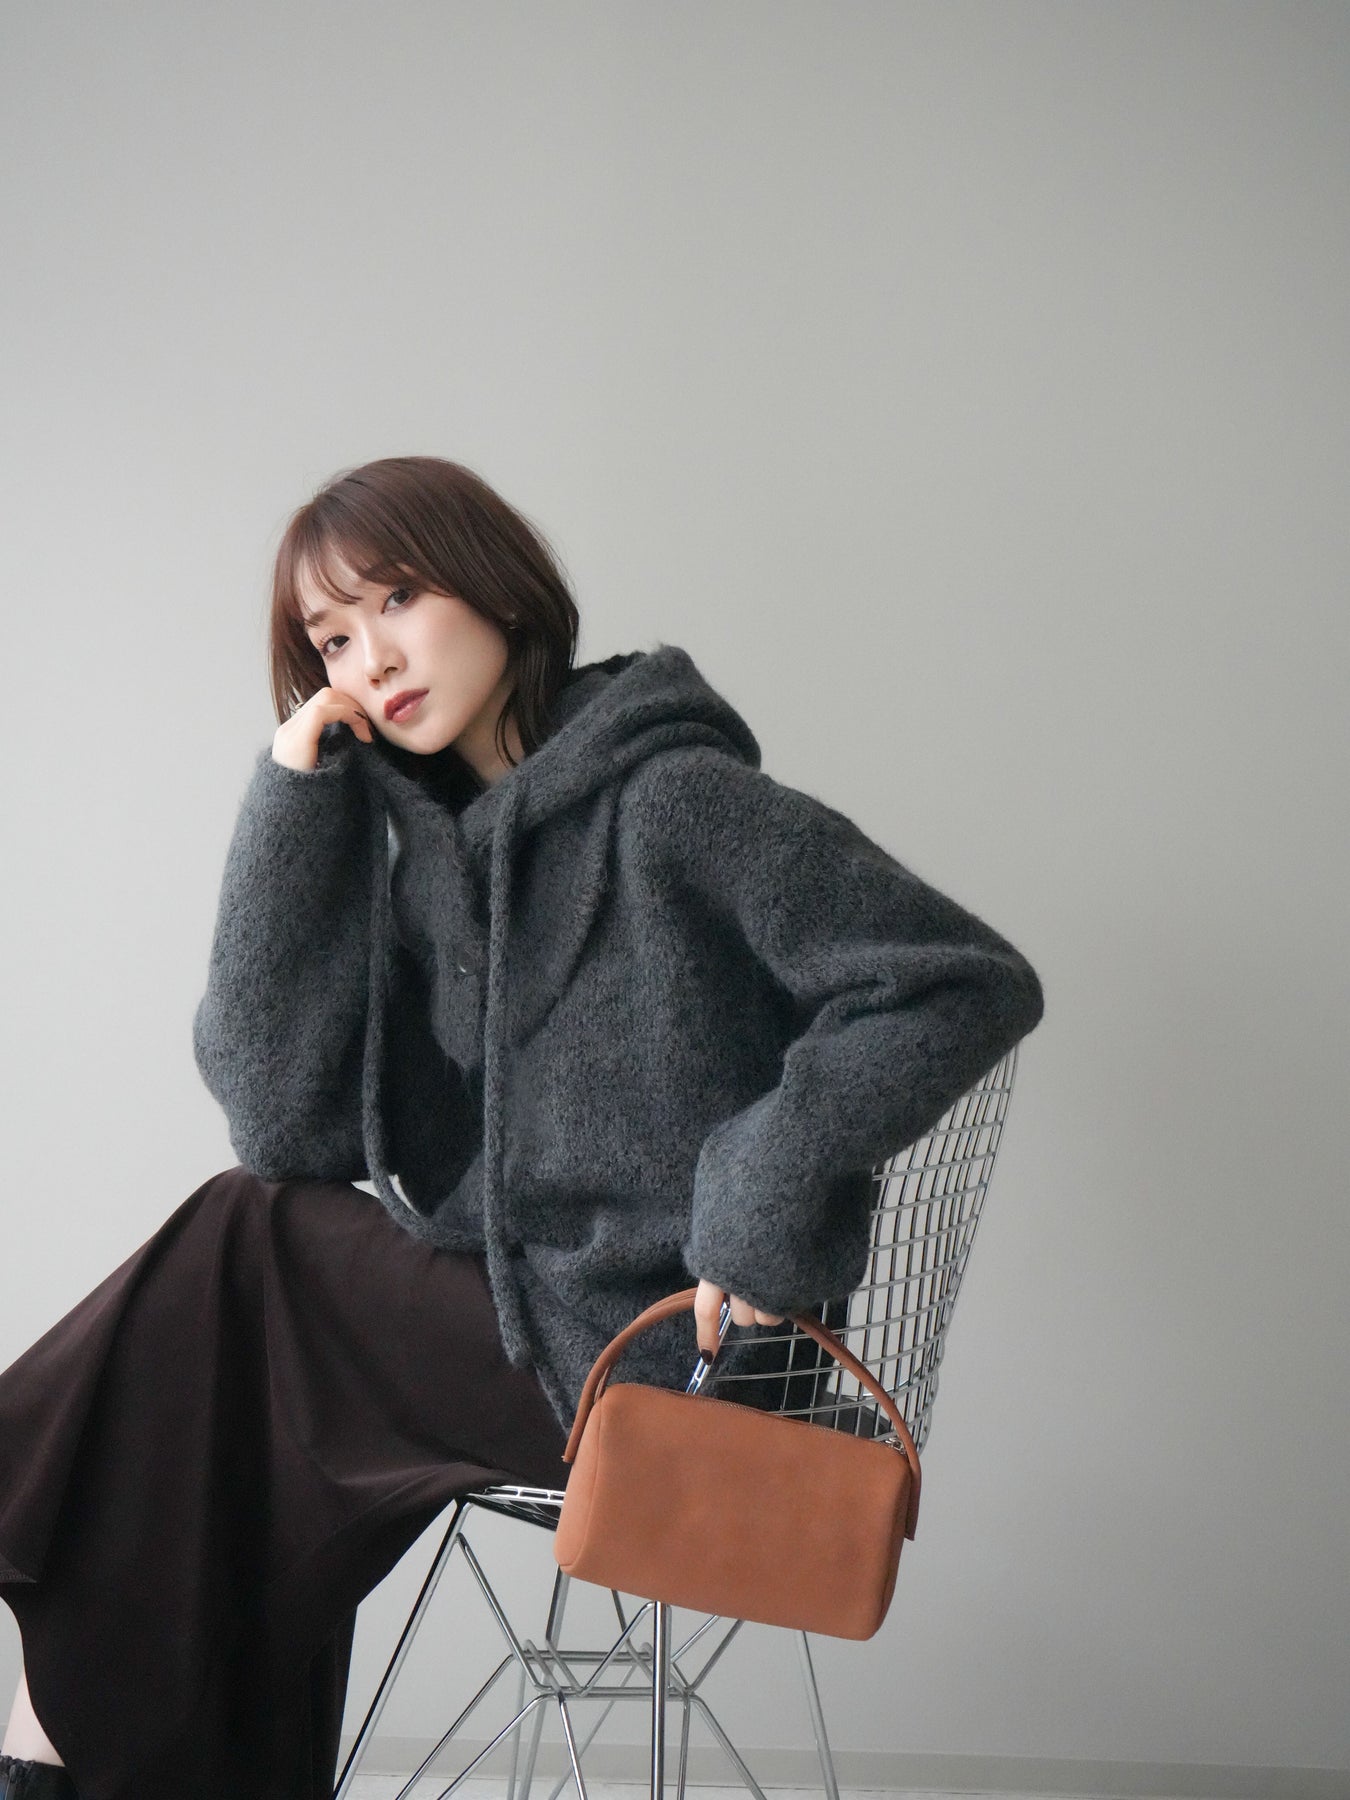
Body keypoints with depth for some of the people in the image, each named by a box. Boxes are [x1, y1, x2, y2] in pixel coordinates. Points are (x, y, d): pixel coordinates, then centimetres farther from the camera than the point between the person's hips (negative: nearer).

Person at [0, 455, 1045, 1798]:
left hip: (665, 1365, -7)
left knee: (234, 1251, -8)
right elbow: (282, 1121, -4)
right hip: (504, 1318, 7)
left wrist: (762, 1192, -22)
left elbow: (971, 985, -19)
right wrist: (292, 803, -6)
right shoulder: (414, 844, 8)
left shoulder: (669, 800, -12)